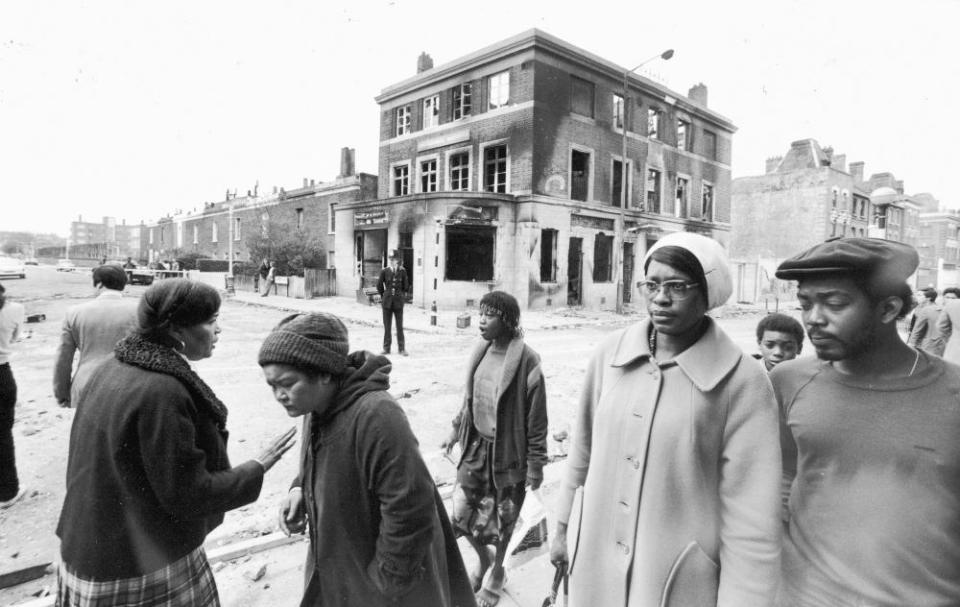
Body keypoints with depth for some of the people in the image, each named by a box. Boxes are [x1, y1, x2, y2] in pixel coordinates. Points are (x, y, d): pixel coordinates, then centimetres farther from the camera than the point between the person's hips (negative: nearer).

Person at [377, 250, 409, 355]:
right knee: (387, 326, 7)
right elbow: (379, 286, 9)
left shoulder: (402, 271, -2)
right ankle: (386, 348, 17)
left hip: (398, 302, -1)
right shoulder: (384, 271, -1)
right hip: (387, 302, 1)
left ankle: (402, 349, 10)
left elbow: (406, 287, 6)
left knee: (399, 326, 3)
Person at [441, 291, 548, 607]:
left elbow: (537, 418, -15)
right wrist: (457, 429, 15)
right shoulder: (480, 352, -1)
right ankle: (483, 559, 41)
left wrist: (536, 463, -12)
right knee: (461, 514, 10)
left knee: (502, 519, 13)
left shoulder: (526, 361, -20)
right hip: (476, 445, 5)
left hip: (508, 451, -5)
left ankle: (497, 572, 42)